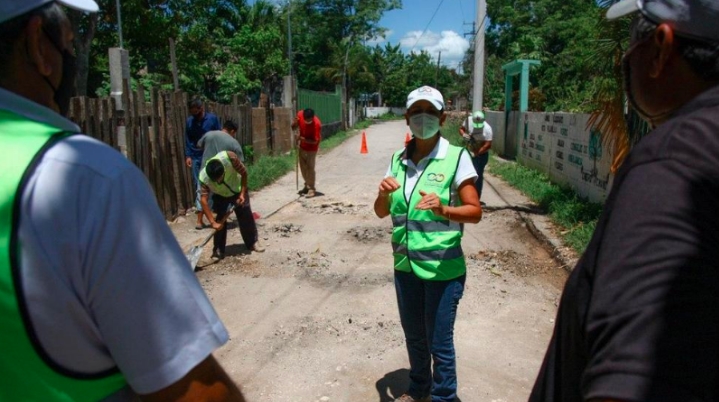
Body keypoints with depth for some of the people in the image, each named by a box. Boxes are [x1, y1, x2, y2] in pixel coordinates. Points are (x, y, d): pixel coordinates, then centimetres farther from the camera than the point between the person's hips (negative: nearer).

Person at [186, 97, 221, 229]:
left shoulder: (212, 118, -3)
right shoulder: (189, 121, 4)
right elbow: (187, 140, 8)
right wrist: (188, 156, -3)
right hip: (196, 158, 2)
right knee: (199, 187, 1)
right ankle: (200, 218, 3)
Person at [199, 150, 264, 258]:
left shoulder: (229, 157, -39)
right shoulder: (204, 178, -35)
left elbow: (244, 173, -22)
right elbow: (203, 200, -36)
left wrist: (242, 193, -22)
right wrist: (213, 222, -40)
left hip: (238, 190, 0)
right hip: (220, 196, 0)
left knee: (246, 216, 3)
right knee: (220, 220, -8)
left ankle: (253, 242, 20)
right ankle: (218, 249, 5)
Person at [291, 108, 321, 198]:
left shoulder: (317, 124, -30)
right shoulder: (300, 114, -15)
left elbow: (315, 141, -27)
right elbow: (294, 126, 2)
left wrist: (302, 138, -34)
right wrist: (295, 123, -21)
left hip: (311, 148, -6)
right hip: (302, 147, 6)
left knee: (310, 168, -3)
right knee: (303, 167, 15)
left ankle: (312, 189, 9)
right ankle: (307, 186, 31)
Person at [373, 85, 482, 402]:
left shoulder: (456, 157, -10)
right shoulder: (398, 159, 3)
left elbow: (475, 212, -11)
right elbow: (381, 212, 6)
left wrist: (442, 209, -30)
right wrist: (383, 192, -15)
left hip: (442, 267, -5)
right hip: (405, 264, 5)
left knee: (439, 342, 6)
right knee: (413, 335, 21)